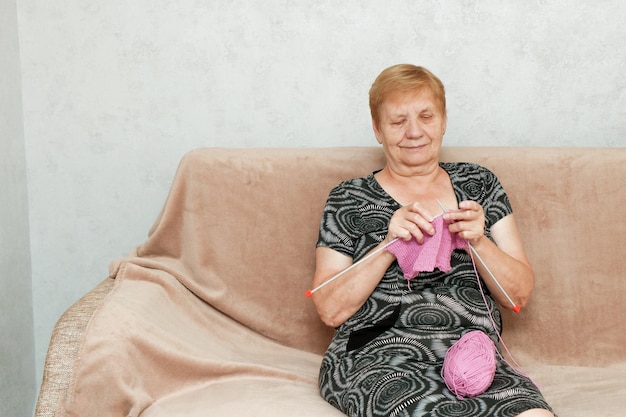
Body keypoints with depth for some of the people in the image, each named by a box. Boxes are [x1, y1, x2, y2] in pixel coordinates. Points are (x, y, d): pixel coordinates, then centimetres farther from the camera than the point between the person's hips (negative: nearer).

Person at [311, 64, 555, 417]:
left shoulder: (479, 183, 16)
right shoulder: (349, 200, 9)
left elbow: (520, 294, 10)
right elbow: (331, 310, 0)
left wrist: (478, 242, -8)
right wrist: (389, 245, -12)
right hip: (378, 359, -3)